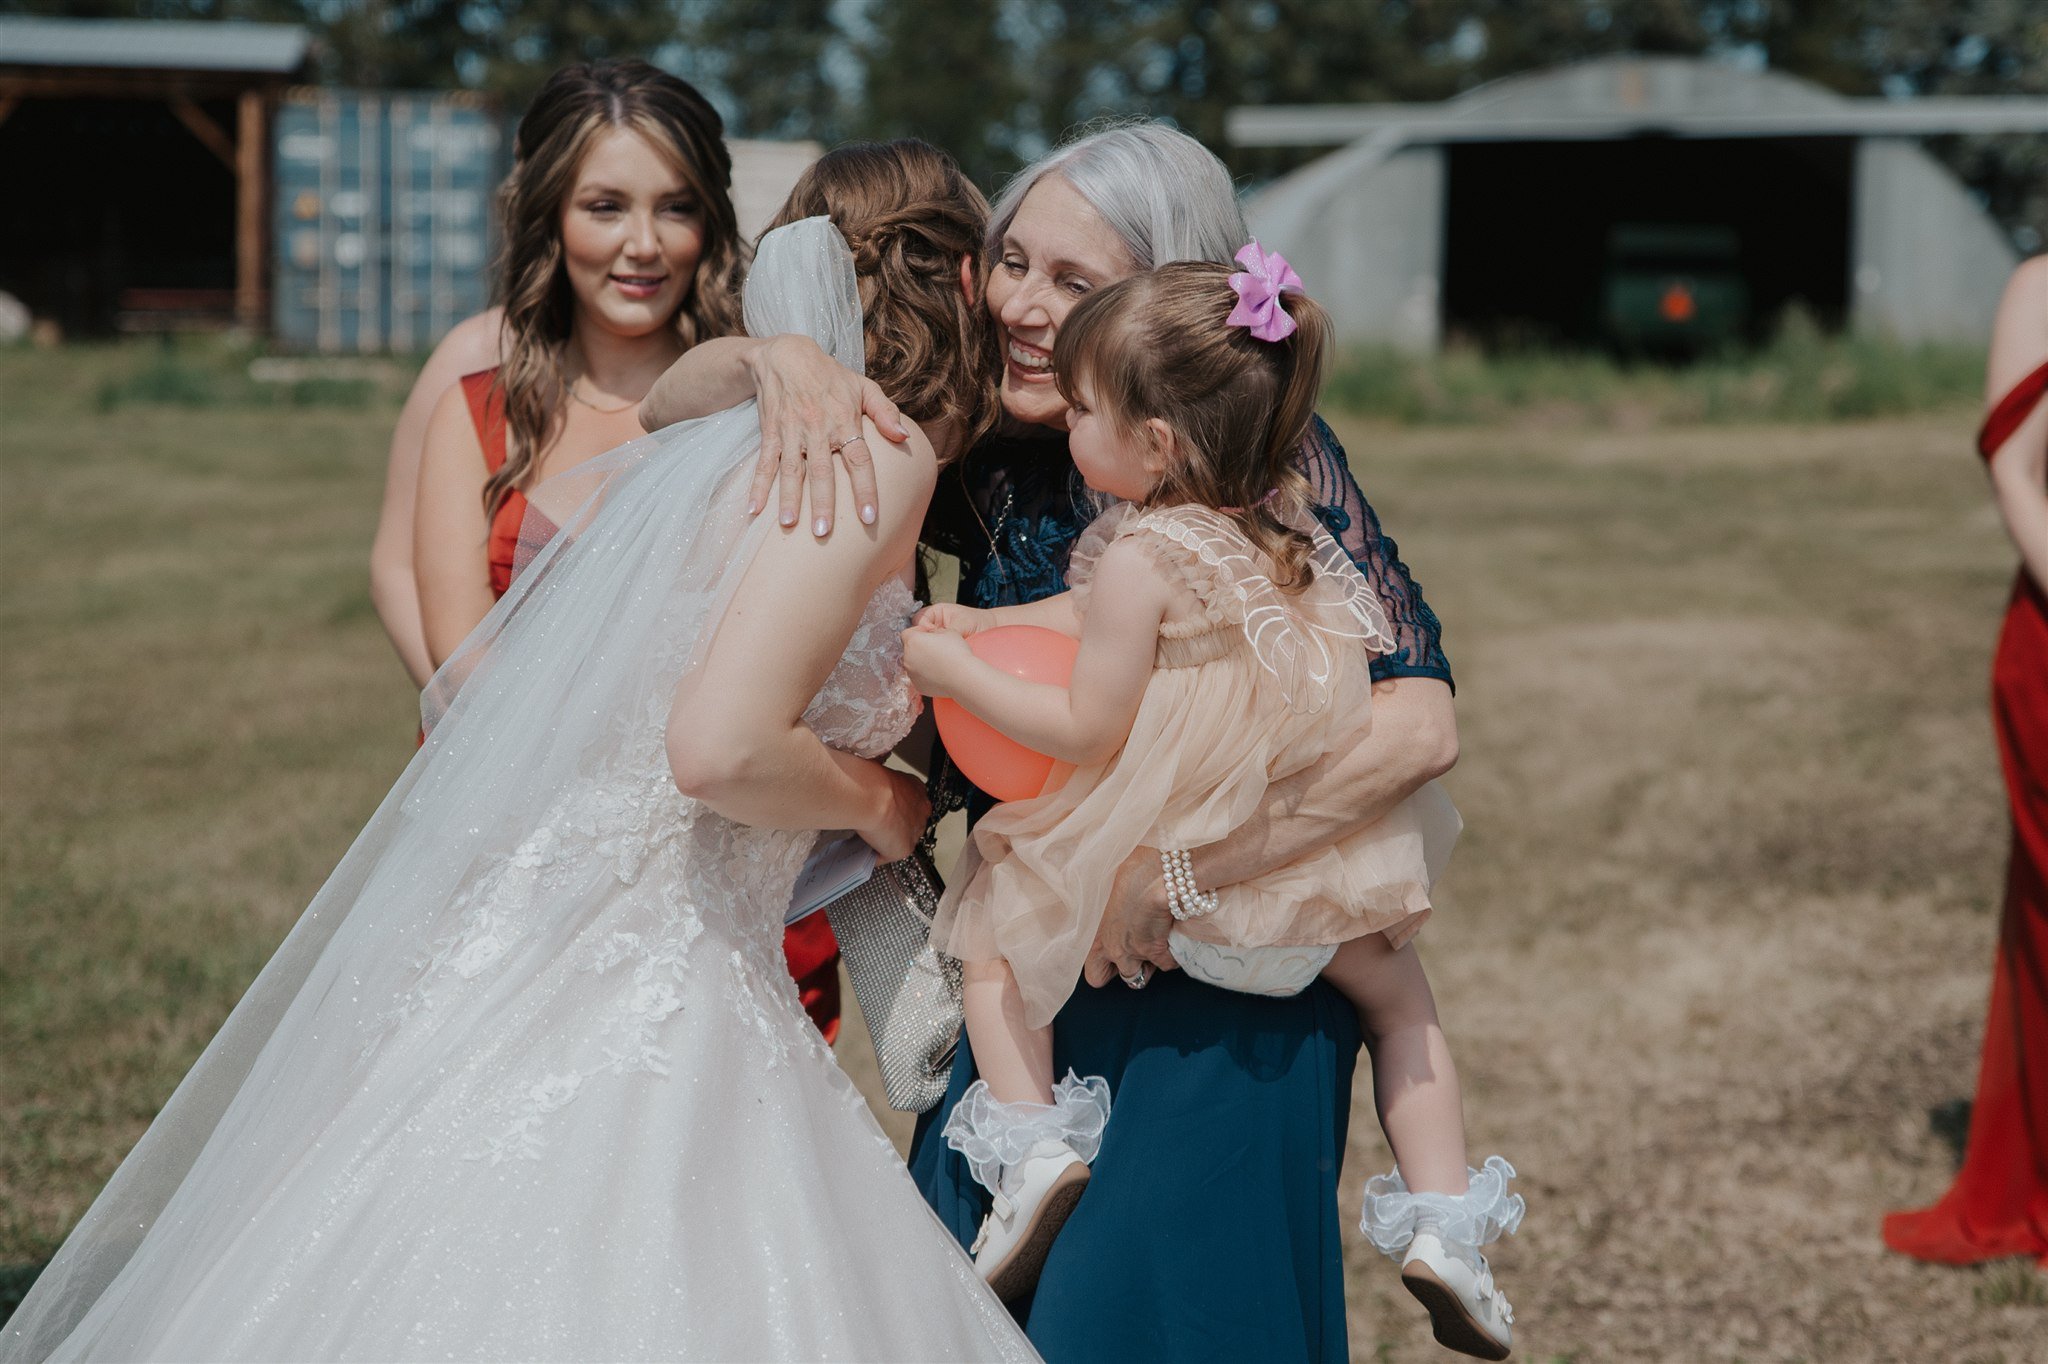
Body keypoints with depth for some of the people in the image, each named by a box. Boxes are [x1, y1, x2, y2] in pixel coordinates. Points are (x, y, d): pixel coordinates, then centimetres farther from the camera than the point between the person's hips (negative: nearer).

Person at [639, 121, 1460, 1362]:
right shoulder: (991, 466, -1)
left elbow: (1418, 724, -24)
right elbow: (671, 412, 5)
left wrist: (1180, 869, -22)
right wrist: (778, 361, -17)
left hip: (1217, 1016, -5)